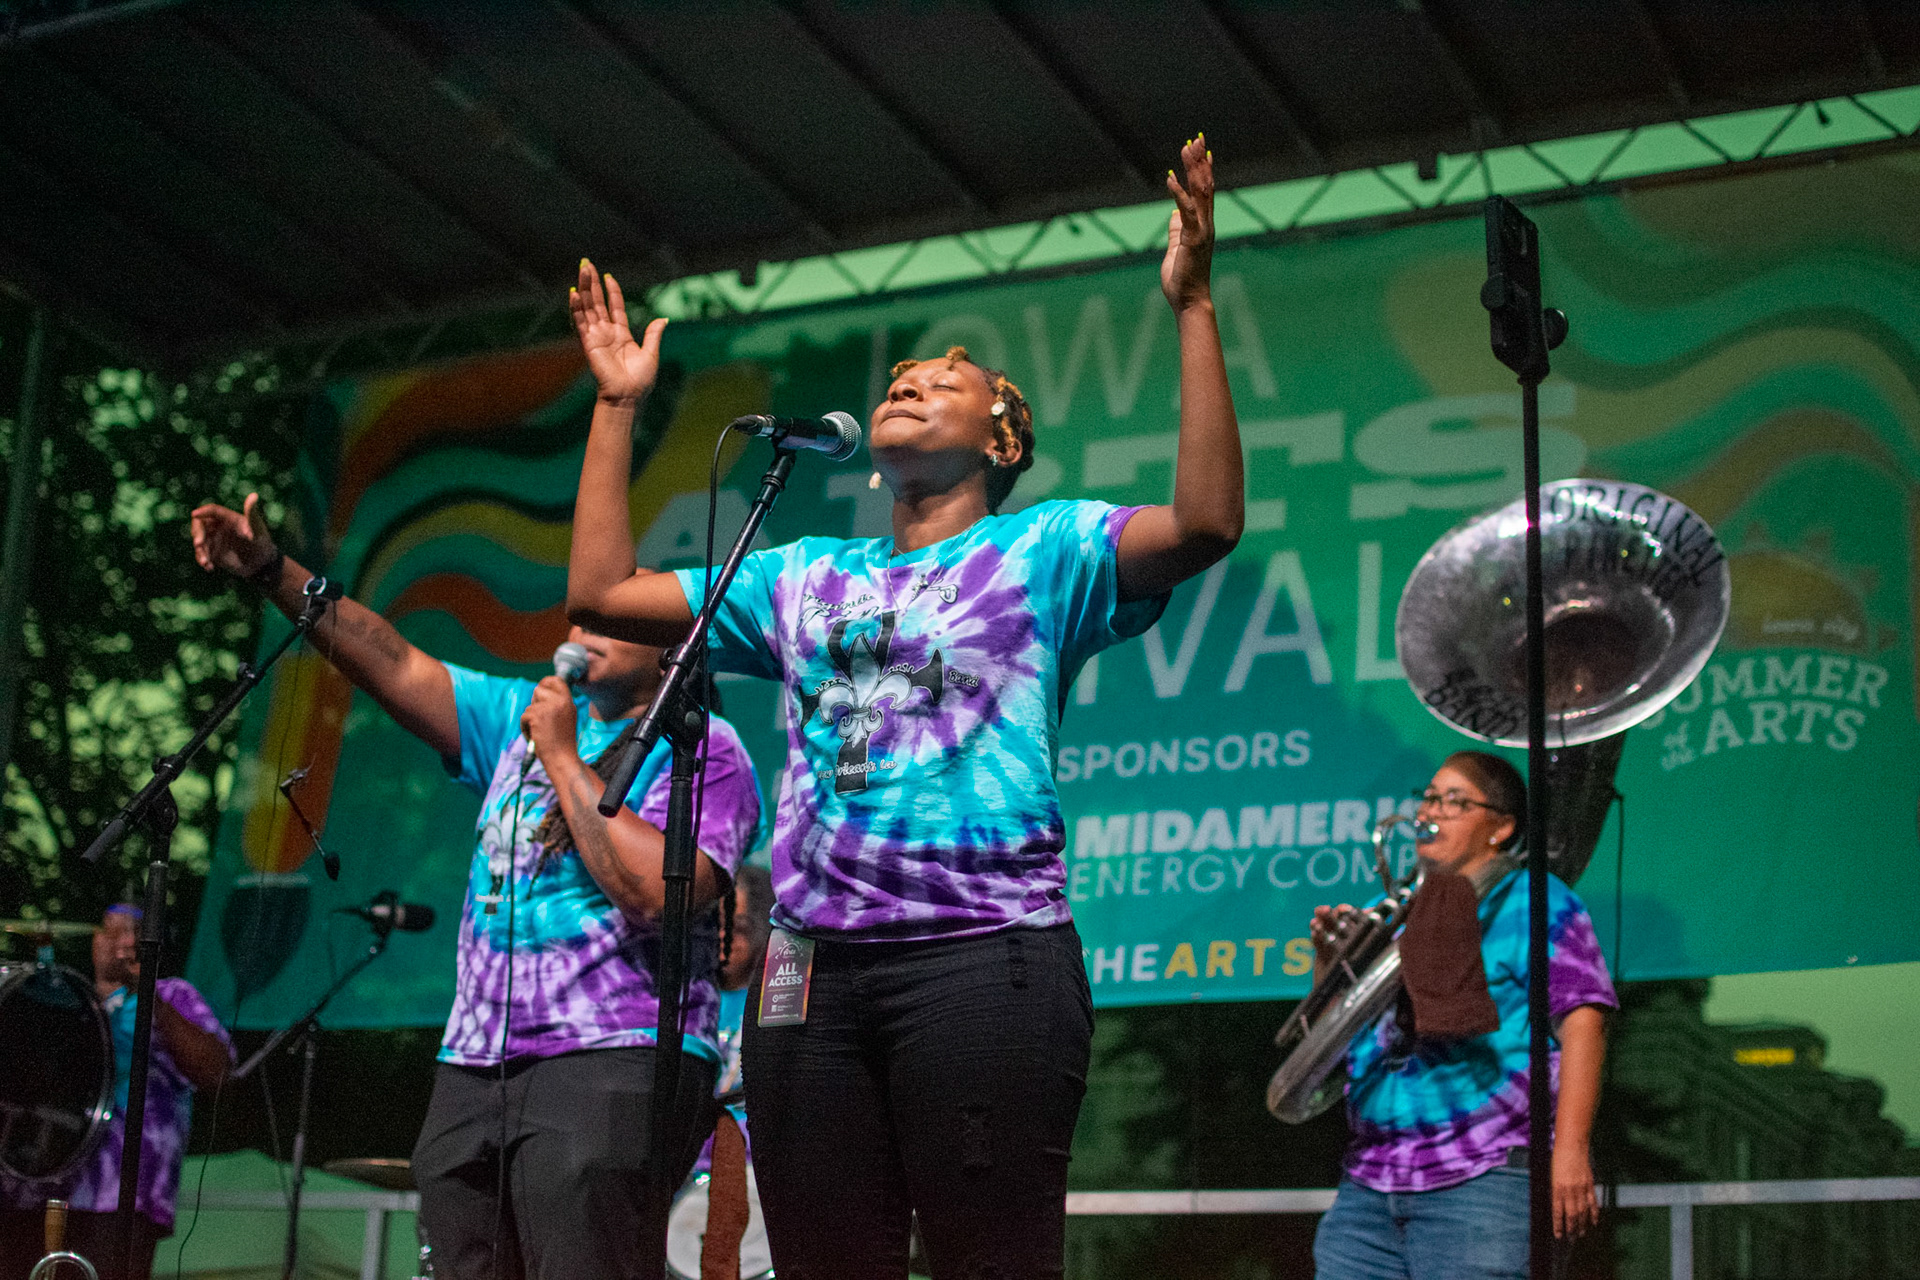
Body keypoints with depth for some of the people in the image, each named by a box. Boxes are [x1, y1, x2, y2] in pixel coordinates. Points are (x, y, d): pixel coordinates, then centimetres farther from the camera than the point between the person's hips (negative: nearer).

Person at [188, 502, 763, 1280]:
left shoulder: (704, 751, -3)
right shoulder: (524, 718, 20)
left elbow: (656, 892, -18)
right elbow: (396, 667, 13)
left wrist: (563, 760, -9)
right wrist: (272, 572, 2)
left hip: (610, 1060, -7)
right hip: (476, 1063, 7)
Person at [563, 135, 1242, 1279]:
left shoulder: (1047, 549, 10)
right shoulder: (805, 577, 24)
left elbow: (1207, 522, -8)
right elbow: (600, 593, 24)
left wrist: (1193, 308, -10)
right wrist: (619, 406, 25)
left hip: (983, 956, -5)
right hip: (814, 963, 5)